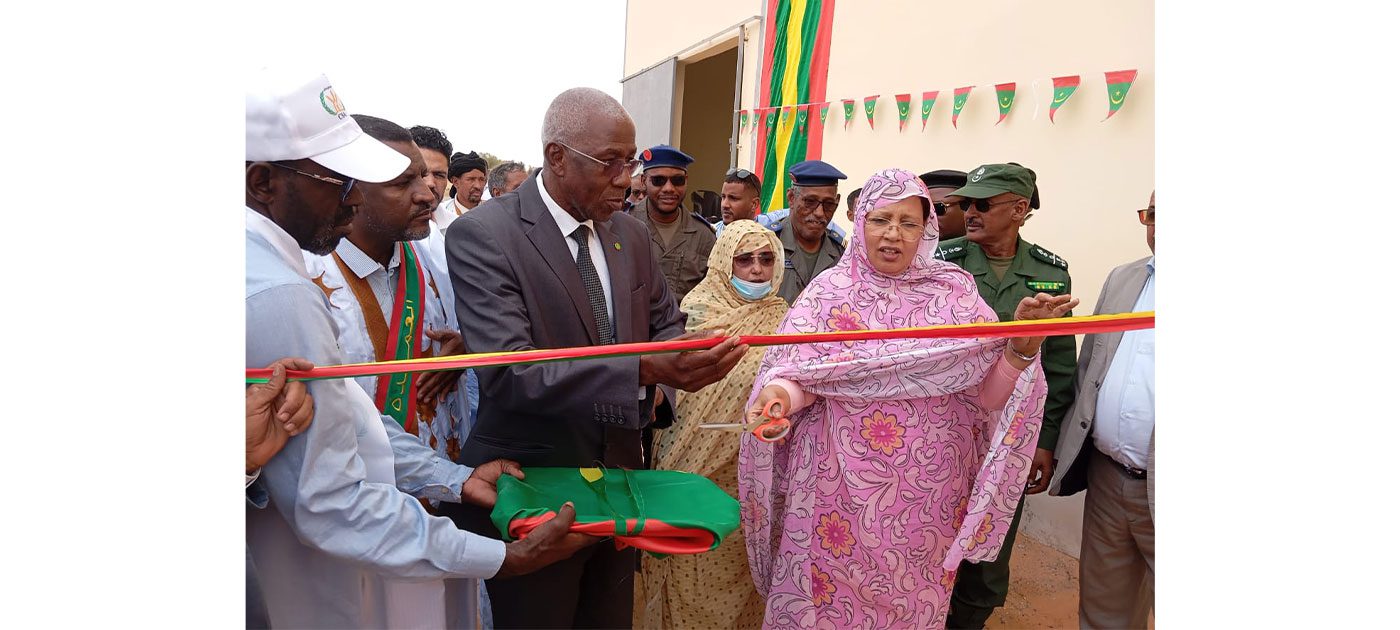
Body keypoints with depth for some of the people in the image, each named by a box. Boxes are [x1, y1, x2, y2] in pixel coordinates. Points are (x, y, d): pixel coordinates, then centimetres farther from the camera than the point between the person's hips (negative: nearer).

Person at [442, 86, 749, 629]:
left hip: (619, 477, 6)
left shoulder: (630, 233, 4)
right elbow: (508, 372, -27)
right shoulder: (482, 234, -17)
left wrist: (678, 360, -11)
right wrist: (644, 368, -37)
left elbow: (665, 323, 13)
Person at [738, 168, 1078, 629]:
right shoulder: (831, 290, -1)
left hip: (928, 493, 2)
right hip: (841, 486, -1)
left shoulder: (955, 292, 2)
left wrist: (1023, 343, -19)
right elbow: (797, 372, -5)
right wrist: (780, 393, -27)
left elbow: (991, 392, -1)